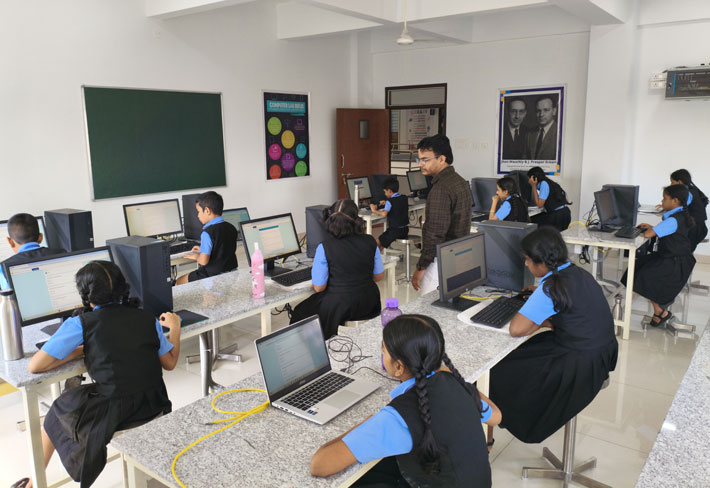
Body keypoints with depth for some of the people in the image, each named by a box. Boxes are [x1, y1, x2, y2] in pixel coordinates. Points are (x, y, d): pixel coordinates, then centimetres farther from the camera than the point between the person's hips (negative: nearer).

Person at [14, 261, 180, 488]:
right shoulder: (147, 318, -1)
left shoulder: (80, 324, -11)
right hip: (154, 404, 4)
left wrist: (79, 350, 3)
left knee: (59, 410, 28)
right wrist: (174, 327, 20)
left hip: (114, 414, -4)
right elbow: (170, 363, 6)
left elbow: (34, 366, -10)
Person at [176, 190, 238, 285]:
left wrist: (196, 256, 0)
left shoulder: (207, 233, -20)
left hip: (213, 276, -8)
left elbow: (203, 261, -24)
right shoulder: (231, 228, 3)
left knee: (180, 281, 10)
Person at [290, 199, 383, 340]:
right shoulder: (370, 242, -6)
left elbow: (318, 287, -12)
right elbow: (379, 276, 7)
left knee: (300, 313, 23)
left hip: (338, 309, -5)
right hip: (368, 306, 5)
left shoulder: (325, 247, -17)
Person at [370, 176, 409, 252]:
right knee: (383, 238, 27)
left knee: (377, 242, 3)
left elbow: (384, 213, -30)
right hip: (405, 230, 8)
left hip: (395, 231, -8)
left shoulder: (390, 201, -15)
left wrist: (375, 210, -15)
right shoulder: (404, 198, 6)